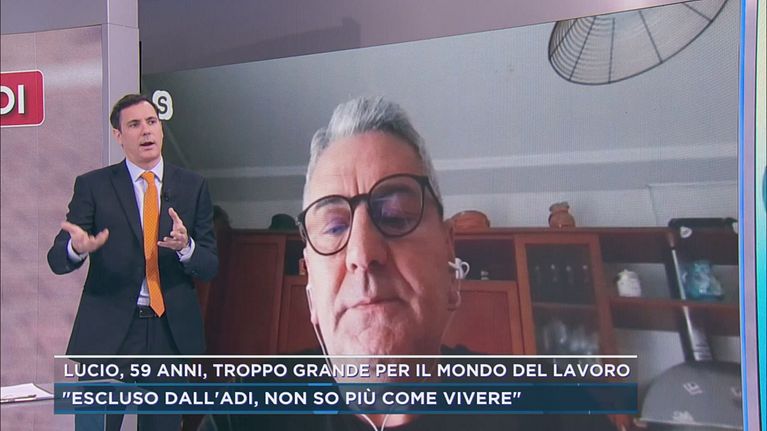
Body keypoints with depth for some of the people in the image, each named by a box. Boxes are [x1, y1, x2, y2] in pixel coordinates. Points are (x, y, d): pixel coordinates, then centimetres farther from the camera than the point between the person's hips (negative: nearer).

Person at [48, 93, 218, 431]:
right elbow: (57, 259, -4)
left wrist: (185, 247, -20)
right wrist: (77, 248, -28)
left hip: (171, 330, 2)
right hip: (107, 331, -2)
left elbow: (210, 266, 2)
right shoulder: (93, 186, 1)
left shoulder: (192, 186, 5)